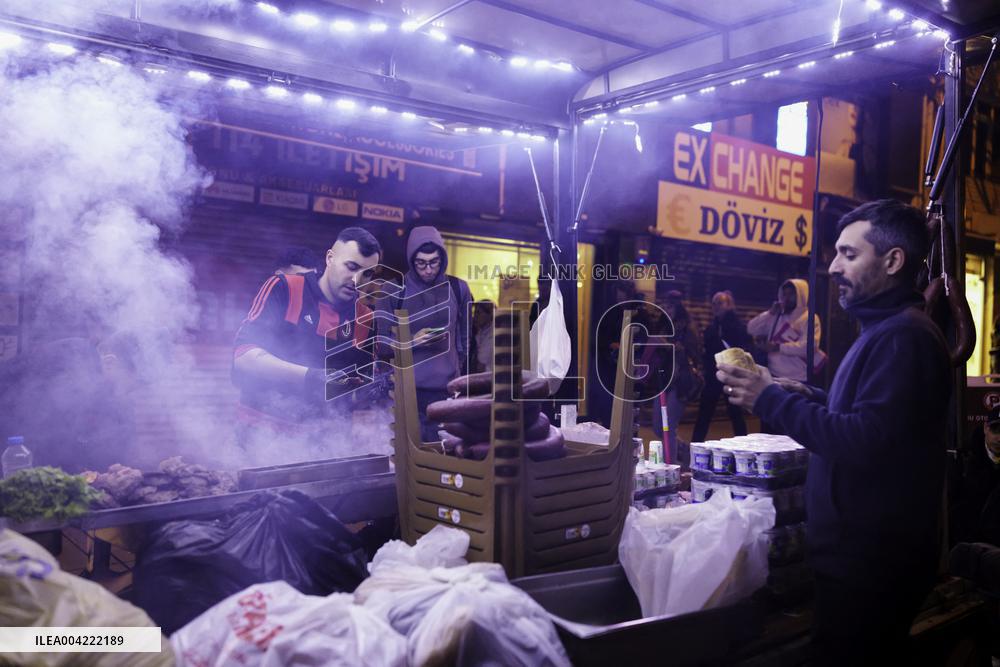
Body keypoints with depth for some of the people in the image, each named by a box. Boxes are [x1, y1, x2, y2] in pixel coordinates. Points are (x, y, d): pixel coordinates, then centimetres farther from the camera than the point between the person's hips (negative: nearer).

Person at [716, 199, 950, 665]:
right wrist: (808, 397, 8)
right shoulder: (886, 329, 15)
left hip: (871, 561, -10)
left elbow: (864, 442, -28)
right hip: (862, 548, 10)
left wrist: (771, 399, -21)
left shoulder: (903, 335, -20)